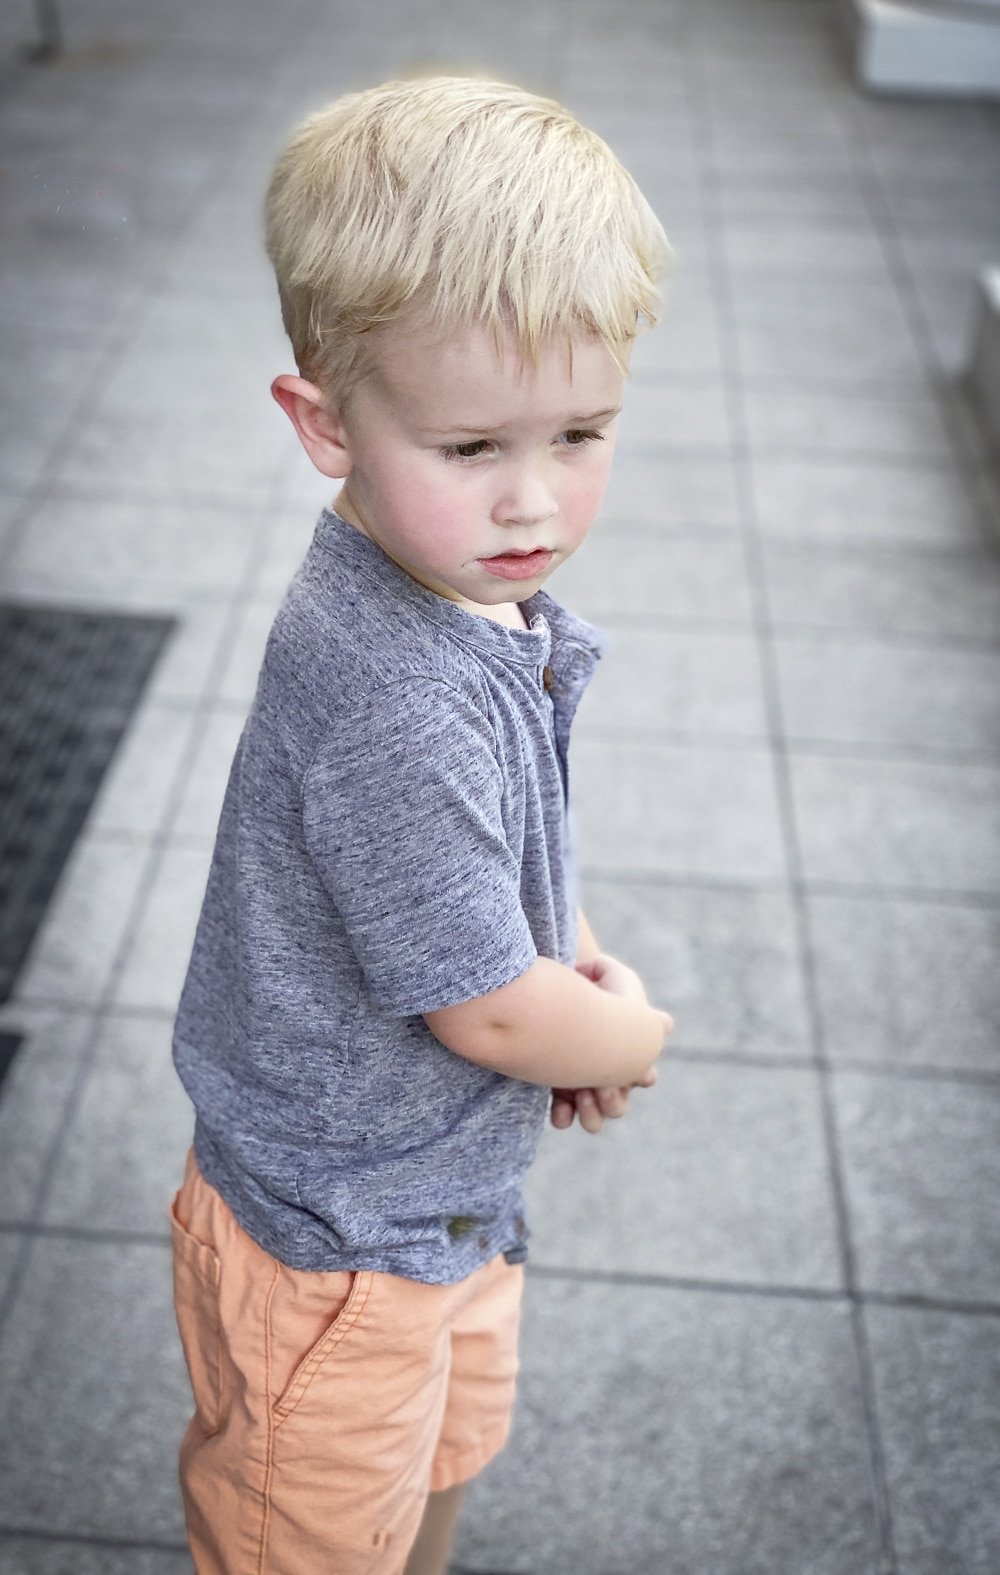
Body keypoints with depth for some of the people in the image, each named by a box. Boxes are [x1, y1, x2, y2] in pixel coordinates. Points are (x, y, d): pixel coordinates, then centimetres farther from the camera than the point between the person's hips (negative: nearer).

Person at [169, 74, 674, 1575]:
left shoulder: (486, 592, -7)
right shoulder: (396, 704, -38)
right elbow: (488, 1012, -28)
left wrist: (580, 962, -4)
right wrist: (629, 1036, -8)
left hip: (451, 1196, 8)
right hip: (339, 1241, -8)